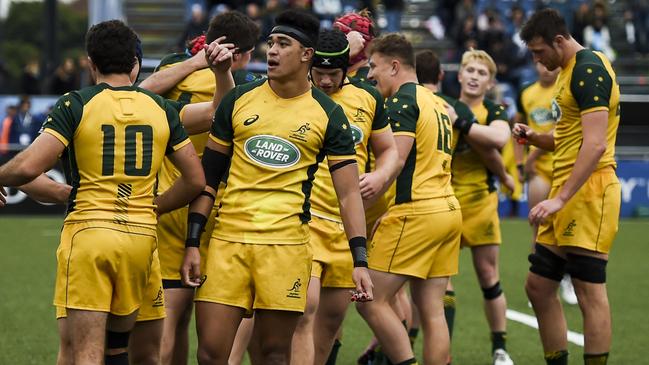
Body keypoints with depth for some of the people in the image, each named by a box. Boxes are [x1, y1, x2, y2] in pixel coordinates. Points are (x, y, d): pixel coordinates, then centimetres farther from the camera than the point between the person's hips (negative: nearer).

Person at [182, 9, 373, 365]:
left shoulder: (328, 115, 2)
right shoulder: (238, 100, 6)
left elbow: (349, 193, 1)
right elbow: (208, 175, 10)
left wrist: (360, 261, -8)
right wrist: (192, 244, 4)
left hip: (286, 245, -1)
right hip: (227, 240, 2)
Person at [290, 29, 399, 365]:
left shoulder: (368, 98, 9)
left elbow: (389, 151, 19)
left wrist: (381, 176, -1)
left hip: (348, 224, 5)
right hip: (304, 220, -5)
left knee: (333, 317, 12)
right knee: (305, 309, -20)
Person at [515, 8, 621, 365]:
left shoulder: (589, 70, -14)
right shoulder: (567, 71, 17)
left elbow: (595, 145, -22)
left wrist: (560, 199, -25)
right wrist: (535, 138, 8)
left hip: (588, 191, -10)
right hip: (566, 192, 10)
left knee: (589, 292, -8)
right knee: (538, 286, 11)